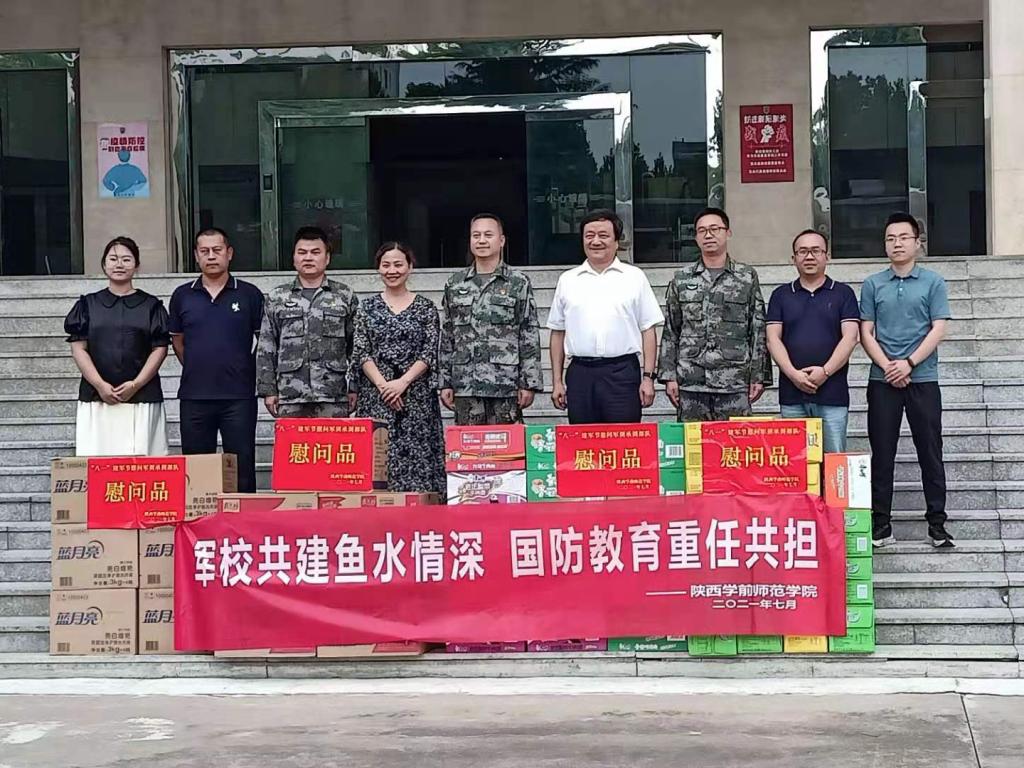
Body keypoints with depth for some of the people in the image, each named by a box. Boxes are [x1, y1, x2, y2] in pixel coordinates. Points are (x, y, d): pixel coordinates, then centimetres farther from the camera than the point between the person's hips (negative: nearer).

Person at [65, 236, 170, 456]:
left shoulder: (151, 306, 8)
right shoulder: (88, 305, 11)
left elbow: (159, 349, 3)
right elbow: (78, 348, 4)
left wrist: (136, 384, -9)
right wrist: (100, 384, -9)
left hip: (141, 398, -1)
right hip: (96, 397, 1)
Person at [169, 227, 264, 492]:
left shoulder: (249, 295, 2)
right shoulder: (182, 296, 8)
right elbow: (177, 341, 18)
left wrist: (246, 371, 5)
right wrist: (198, 370, 12)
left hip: (239, 396, -2)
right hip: (194, 397, 2)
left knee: (242, 470, 1)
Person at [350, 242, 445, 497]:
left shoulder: (426, 307, 6)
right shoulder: (368, 307, 10)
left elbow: (430, 352, -1)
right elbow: (360, 352, 3)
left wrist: (402, 382, -13)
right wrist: (382, 384, -10)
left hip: (415, 395, -1)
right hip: (375, 395, 1)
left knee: (417, 454, -5)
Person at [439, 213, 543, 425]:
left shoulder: (519, 283, 4)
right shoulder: (455, 284, 12)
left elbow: (530, 338, 1)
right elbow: (446, 337, 14)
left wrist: (529, 383, -5)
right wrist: (445, 382, 8)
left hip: (506, 385, -2)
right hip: (465, 385, 2)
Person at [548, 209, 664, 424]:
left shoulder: (635, 277, 7)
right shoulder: (567, 280, 13)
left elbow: (648, 330, 5)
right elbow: (558, 333, 14)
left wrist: (648, 377, -2)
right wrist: (557, 381, 9)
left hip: (623, 373, -2)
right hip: (580, 372, 2)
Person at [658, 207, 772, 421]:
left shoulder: (747, 277, 8)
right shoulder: (681, 279, 11)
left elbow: (759, 331, 6)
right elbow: (670, 332, 11)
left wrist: (759, 376, 0)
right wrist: (669, 375, 3)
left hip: (735, 383, -1)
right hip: (690, 383, 1)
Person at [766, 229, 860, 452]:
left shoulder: (843, 293, 8)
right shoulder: (781, 295, 13)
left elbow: (849, 337, -1)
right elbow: (773, 339, 4)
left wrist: (825, 371, -14)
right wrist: (793, 374, -10)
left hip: (832, 394, -1)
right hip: (791, 395, 1)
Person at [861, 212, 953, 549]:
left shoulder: (933, 282, 4)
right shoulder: (873, 285, 7)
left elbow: (938, 329, -3)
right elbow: (866, 332, 4)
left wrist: (909, 363, -13)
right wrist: (887, 366, -10)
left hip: (922, 379, -1)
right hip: (882, 381, 1)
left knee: (930, 451, 2)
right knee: (882, 453, 3)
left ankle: (937, 522, 8)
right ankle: (881, 524, 8)